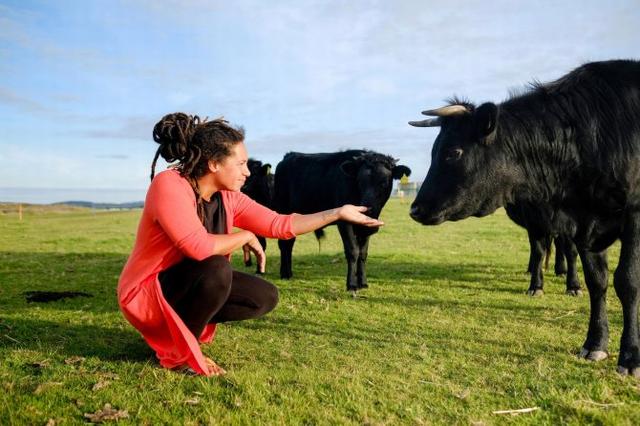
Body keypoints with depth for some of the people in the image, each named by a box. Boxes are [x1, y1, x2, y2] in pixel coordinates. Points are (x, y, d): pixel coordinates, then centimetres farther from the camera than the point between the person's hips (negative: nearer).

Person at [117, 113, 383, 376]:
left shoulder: (228, 197, -4)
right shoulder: (168, 185, -26)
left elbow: (279, 224, -2)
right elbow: (199, 246, -38)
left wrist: (338, 213, -3)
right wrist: (245, 236, -20)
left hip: (190, 286, 8)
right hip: (146, 292, -7)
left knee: (265, 297, -2)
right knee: (217, 268, -33)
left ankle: (180, 325, 7)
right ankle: (177, 352, -11)